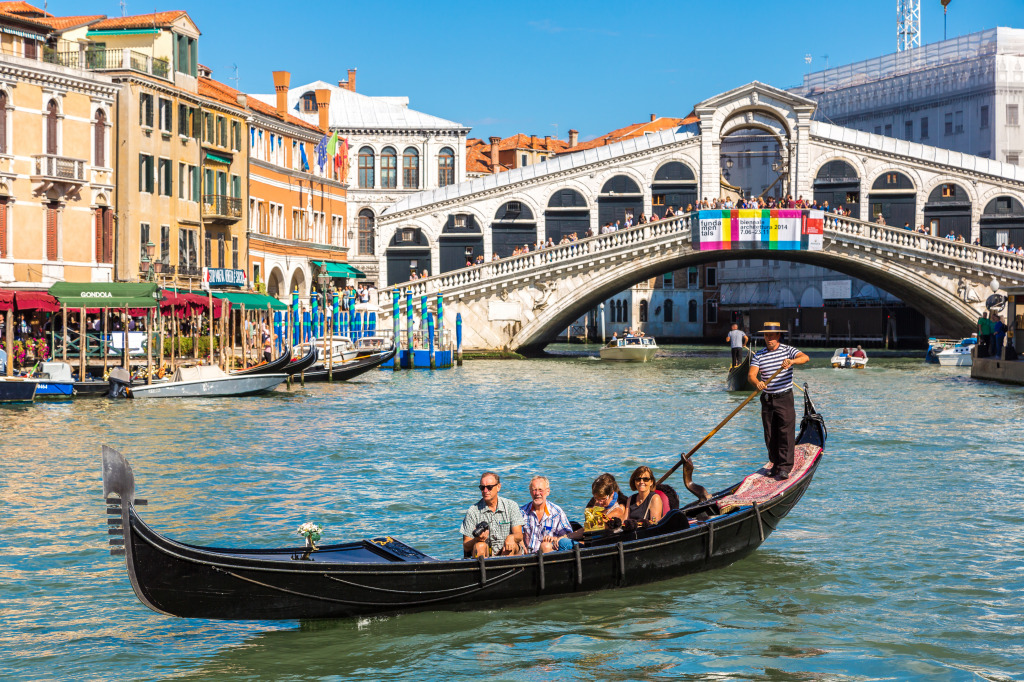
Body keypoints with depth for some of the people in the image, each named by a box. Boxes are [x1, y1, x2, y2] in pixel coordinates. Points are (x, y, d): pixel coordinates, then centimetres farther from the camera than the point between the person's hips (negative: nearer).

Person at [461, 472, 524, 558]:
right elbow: (466, 547, -2)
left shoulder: (511, 506, 2)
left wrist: (511, 537, -31)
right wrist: (477, 539, -26)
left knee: (511, 544, -30)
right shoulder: (473, 511, 0)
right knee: (479, 546, -30)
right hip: (485, 554, 0)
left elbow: (519, 535, -6)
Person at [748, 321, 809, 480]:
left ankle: (785, 468, -11)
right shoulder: (758, 355, 4)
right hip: (767, 400, 3)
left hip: (784, 398, -3)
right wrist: (757, 383, -33)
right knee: (770, 434, 8)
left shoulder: (788, 350, -1)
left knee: (786, 433, -9)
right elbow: (751, 374, -10)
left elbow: (805, 357, -19)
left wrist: (792, 361, -41)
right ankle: (776, 464, 21)